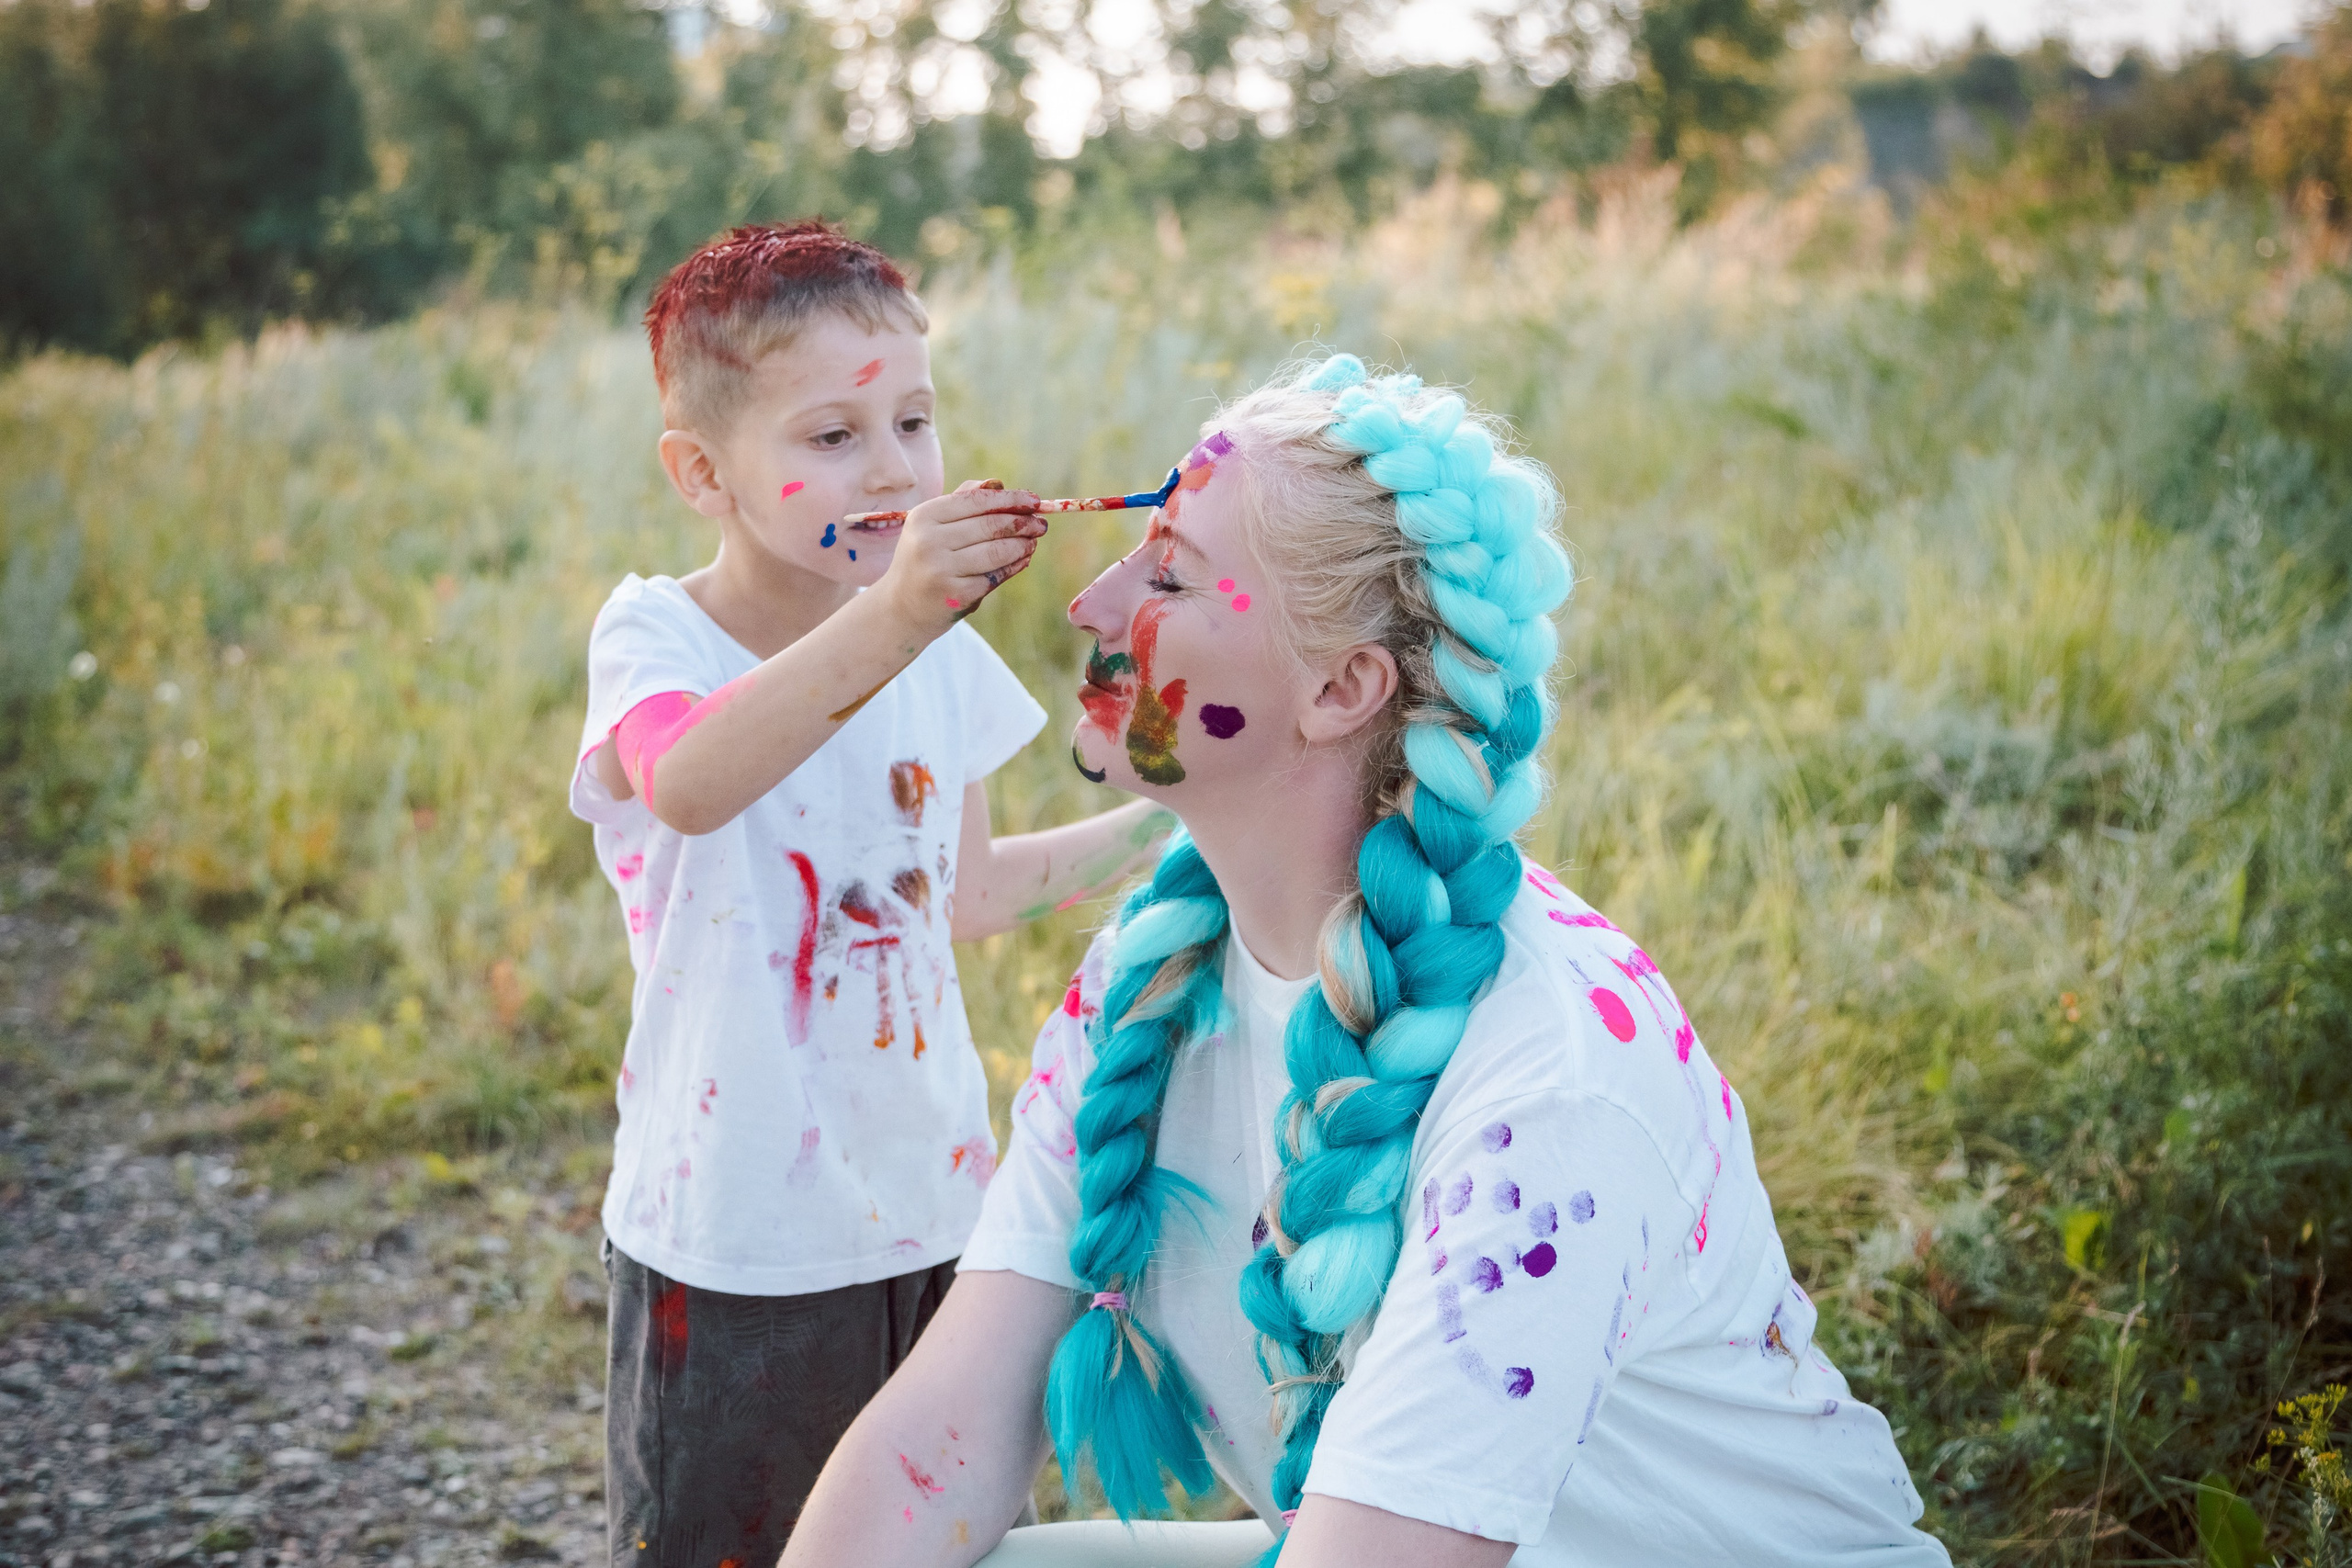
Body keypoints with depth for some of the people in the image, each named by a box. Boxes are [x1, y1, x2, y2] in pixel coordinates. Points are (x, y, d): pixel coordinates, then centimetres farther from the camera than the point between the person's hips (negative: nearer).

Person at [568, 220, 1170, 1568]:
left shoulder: (943, 646, 2)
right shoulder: (656, 636, -15)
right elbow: (688, 784, -40)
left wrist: (1160, 823, 8)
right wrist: (889, 616, -53)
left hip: (939, 1210, 5)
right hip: (739, 1247, -4)